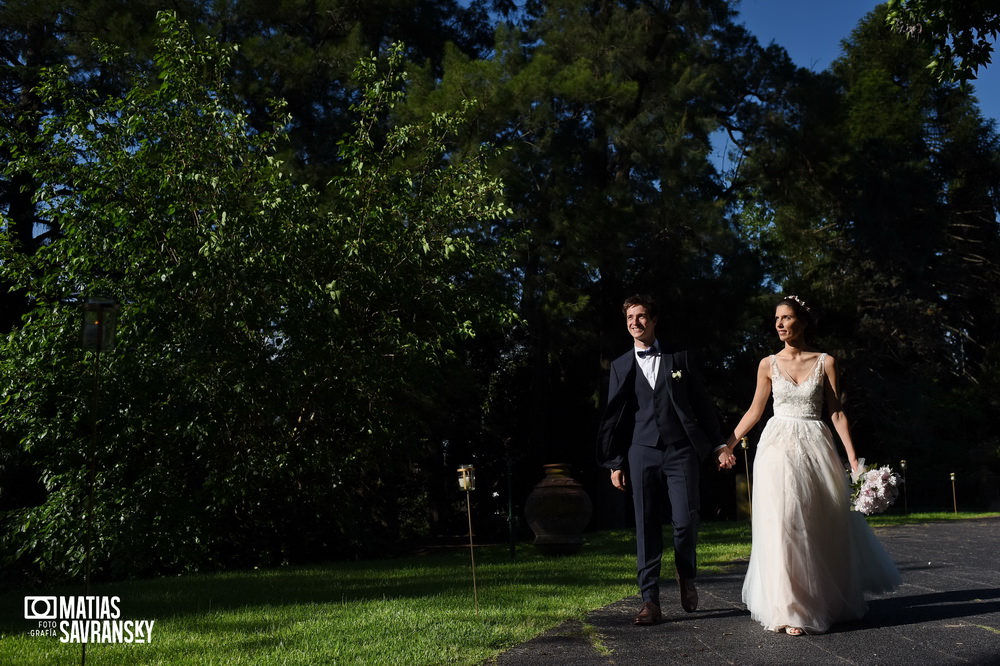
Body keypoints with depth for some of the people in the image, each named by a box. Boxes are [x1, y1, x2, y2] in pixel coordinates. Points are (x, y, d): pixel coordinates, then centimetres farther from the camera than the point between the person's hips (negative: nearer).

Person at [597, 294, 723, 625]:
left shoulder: (680, 358, 10)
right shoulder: (621, 366, 12)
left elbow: (702, 403, 11)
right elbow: (613, 416, 11)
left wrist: (719, 443, 7)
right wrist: (615, 462, 6)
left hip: (681, 451, -1)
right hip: (641, 452, 1)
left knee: (685, 521, -7)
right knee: (646, 527, -1)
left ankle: (686, 576, 23)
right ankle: (650, 601, 4)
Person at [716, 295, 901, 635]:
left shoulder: (825, 362, 2)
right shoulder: (768, 365, 5)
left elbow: (836, 413, 1)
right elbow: (755, 411, 11)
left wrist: (854, 460, -4)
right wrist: (729, 444, 5)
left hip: (815, 447, 0)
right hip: (778, 448, 1)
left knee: (820, 527, 7)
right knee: (782, 526, -6)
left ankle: (826, 602, 25)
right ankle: (789, 610, -1)